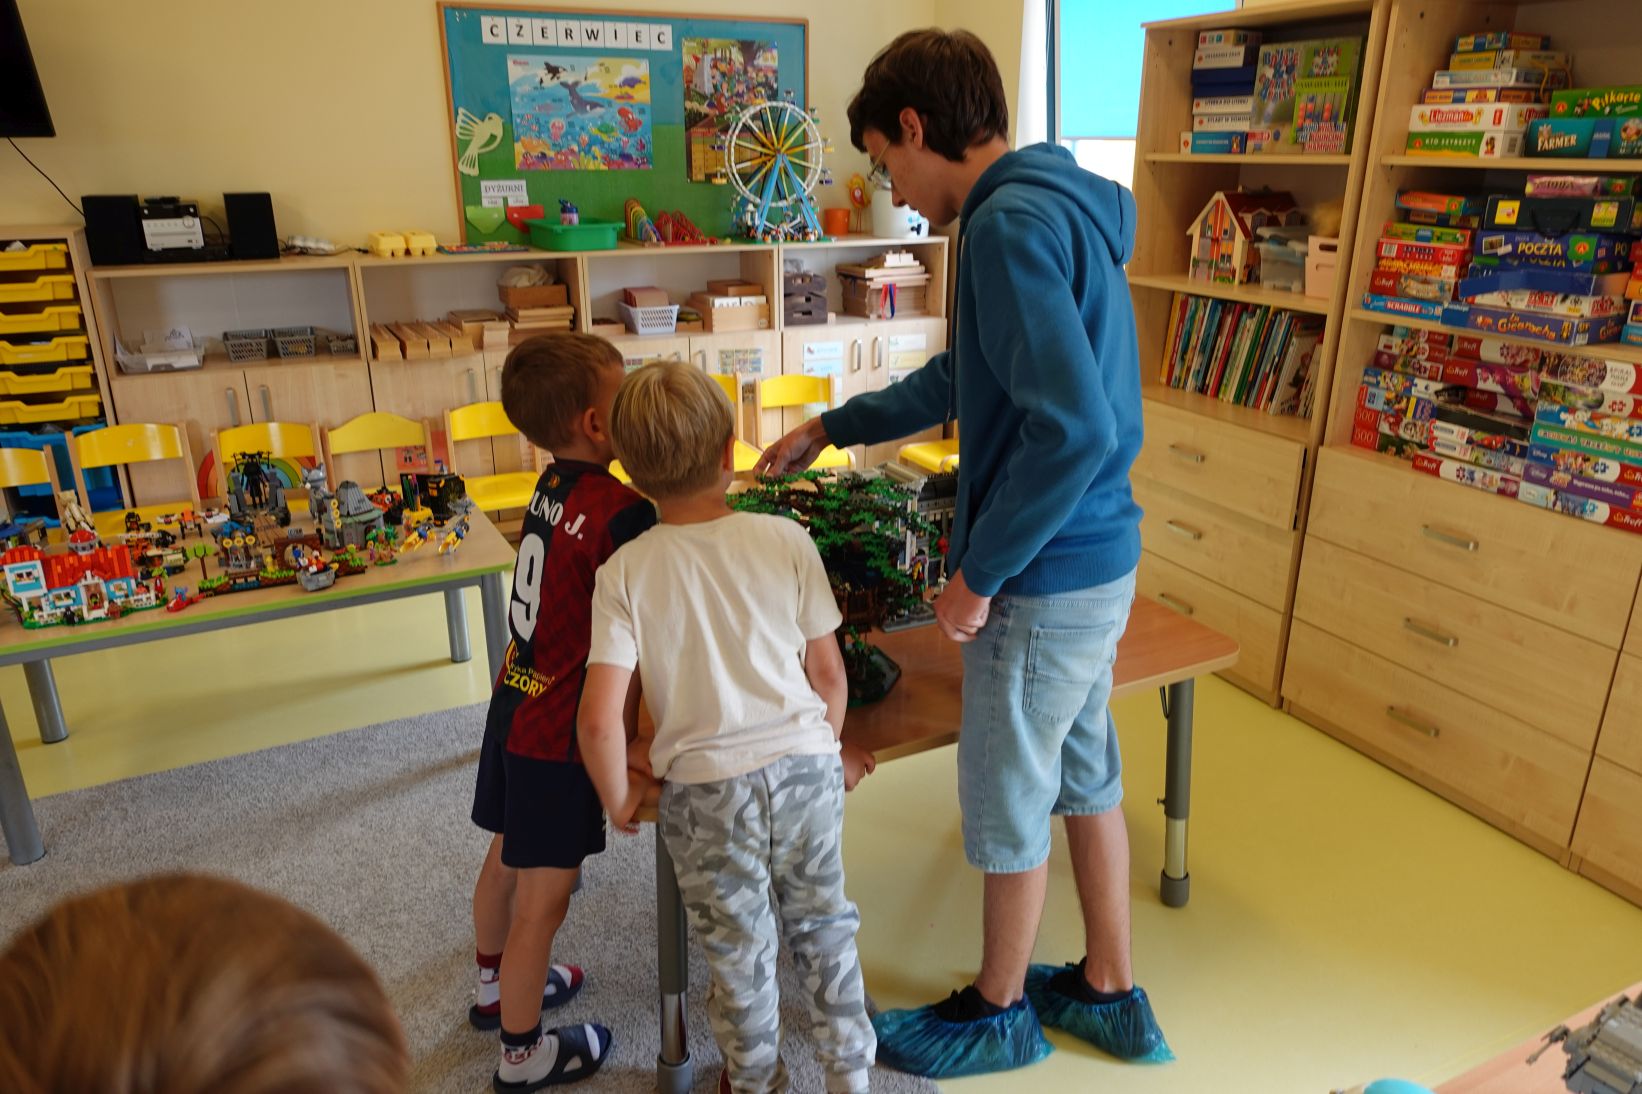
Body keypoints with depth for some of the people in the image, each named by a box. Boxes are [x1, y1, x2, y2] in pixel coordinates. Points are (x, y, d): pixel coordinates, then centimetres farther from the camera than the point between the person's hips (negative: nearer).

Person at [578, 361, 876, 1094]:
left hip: (706, 787, -1)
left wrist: (618, 797, 3)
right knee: (823, 925, 23)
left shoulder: (625, 572, -12)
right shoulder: (787, 540, -9)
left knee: (739, 952, 20)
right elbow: (829, 676, -2)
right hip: (806, 765, 1)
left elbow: (599, 719, -16)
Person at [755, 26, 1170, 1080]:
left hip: (1047, 578, -9)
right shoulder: (1061, 204, 11)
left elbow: (1075, 429, -31)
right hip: (1104, 559, 9)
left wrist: (978, 575, -19)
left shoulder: (1011, 223, -21)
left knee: (1007, 807, 11)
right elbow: (965, 376, 21)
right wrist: (830, 427, 27)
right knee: (1086, 778, 22)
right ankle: (1112, 994, 41)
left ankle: (998, 1012, 35)